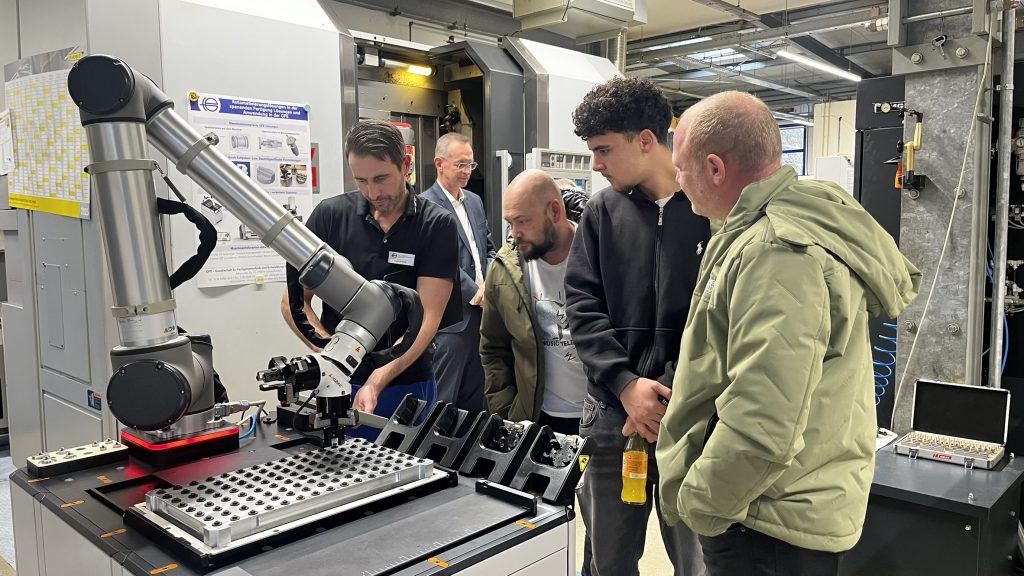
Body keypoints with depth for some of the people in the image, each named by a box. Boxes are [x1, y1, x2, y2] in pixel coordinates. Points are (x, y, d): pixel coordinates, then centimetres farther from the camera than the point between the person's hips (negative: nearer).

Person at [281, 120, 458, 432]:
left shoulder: (437, 225, -8)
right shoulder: (330, 215, -4)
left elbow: (428, 316, -14)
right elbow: (293, 301, -1)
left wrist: (377, 381, -27)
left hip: (410, 385, -1)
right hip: (340, 384, 1)